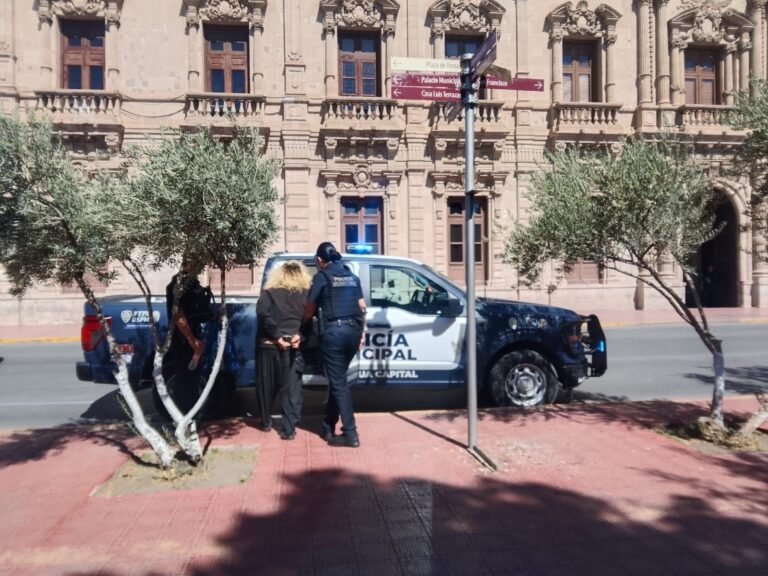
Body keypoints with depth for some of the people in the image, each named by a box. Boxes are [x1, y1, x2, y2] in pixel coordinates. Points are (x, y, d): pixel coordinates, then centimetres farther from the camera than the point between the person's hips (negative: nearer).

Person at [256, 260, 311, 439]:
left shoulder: (268, 293, 4)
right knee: (292, 388, 5)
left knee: (267, 386, 17)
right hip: (294, 346, 0)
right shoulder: (306, 294, 7)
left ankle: (266, 422, 32)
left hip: (269, 345, 0)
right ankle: (289, 429, 2)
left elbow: (263, 315, -12)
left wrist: (277, 336, -11)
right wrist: (300, 335, -8)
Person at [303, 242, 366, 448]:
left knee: (338, 382, -1)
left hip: (333, 331, -6)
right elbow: (362, 307, 13)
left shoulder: (322, 277, -1)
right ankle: (328, 427, 26)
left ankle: (350, 434, -3)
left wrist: (302, 325, 22)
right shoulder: (351, 276, 15)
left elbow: (310, 309, 3)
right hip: (353, 330, 6)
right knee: (337, 379, 17)